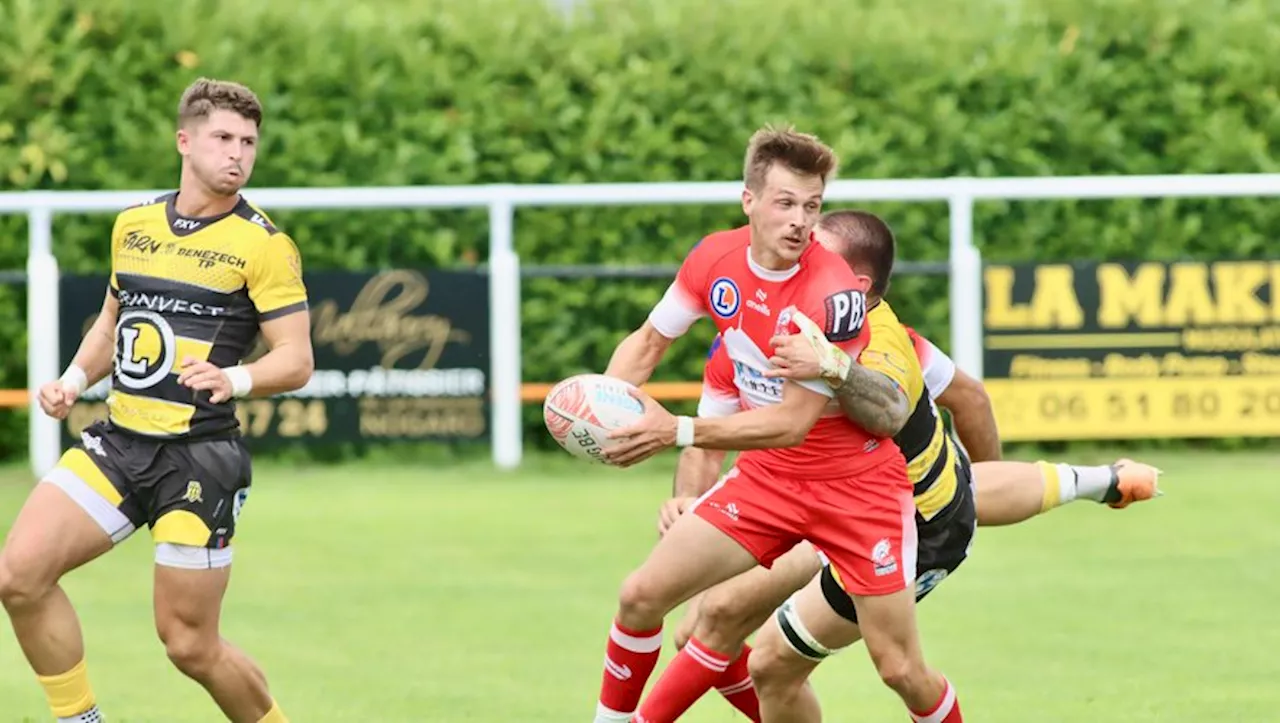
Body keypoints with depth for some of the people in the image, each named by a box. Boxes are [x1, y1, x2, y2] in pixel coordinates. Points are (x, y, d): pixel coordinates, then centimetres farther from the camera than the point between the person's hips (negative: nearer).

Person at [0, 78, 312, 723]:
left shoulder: (263, 244, -6)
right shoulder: (133, 224, 11)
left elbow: (296, 360, -9)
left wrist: (234, 379, -28)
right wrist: (75, 379, 8)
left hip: (201, 457, -5)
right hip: (118, 444, 5)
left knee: (189, 643, -3)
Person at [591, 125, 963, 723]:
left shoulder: (835, 296, -27)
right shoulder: (714, 260, -9)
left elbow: (792, 422, -26)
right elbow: (650, 339, 6)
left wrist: (677, 432, -31)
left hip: (857, 486, -5)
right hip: (768, 477, 5)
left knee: (901, 669, -7)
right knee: (641, 596, -3)